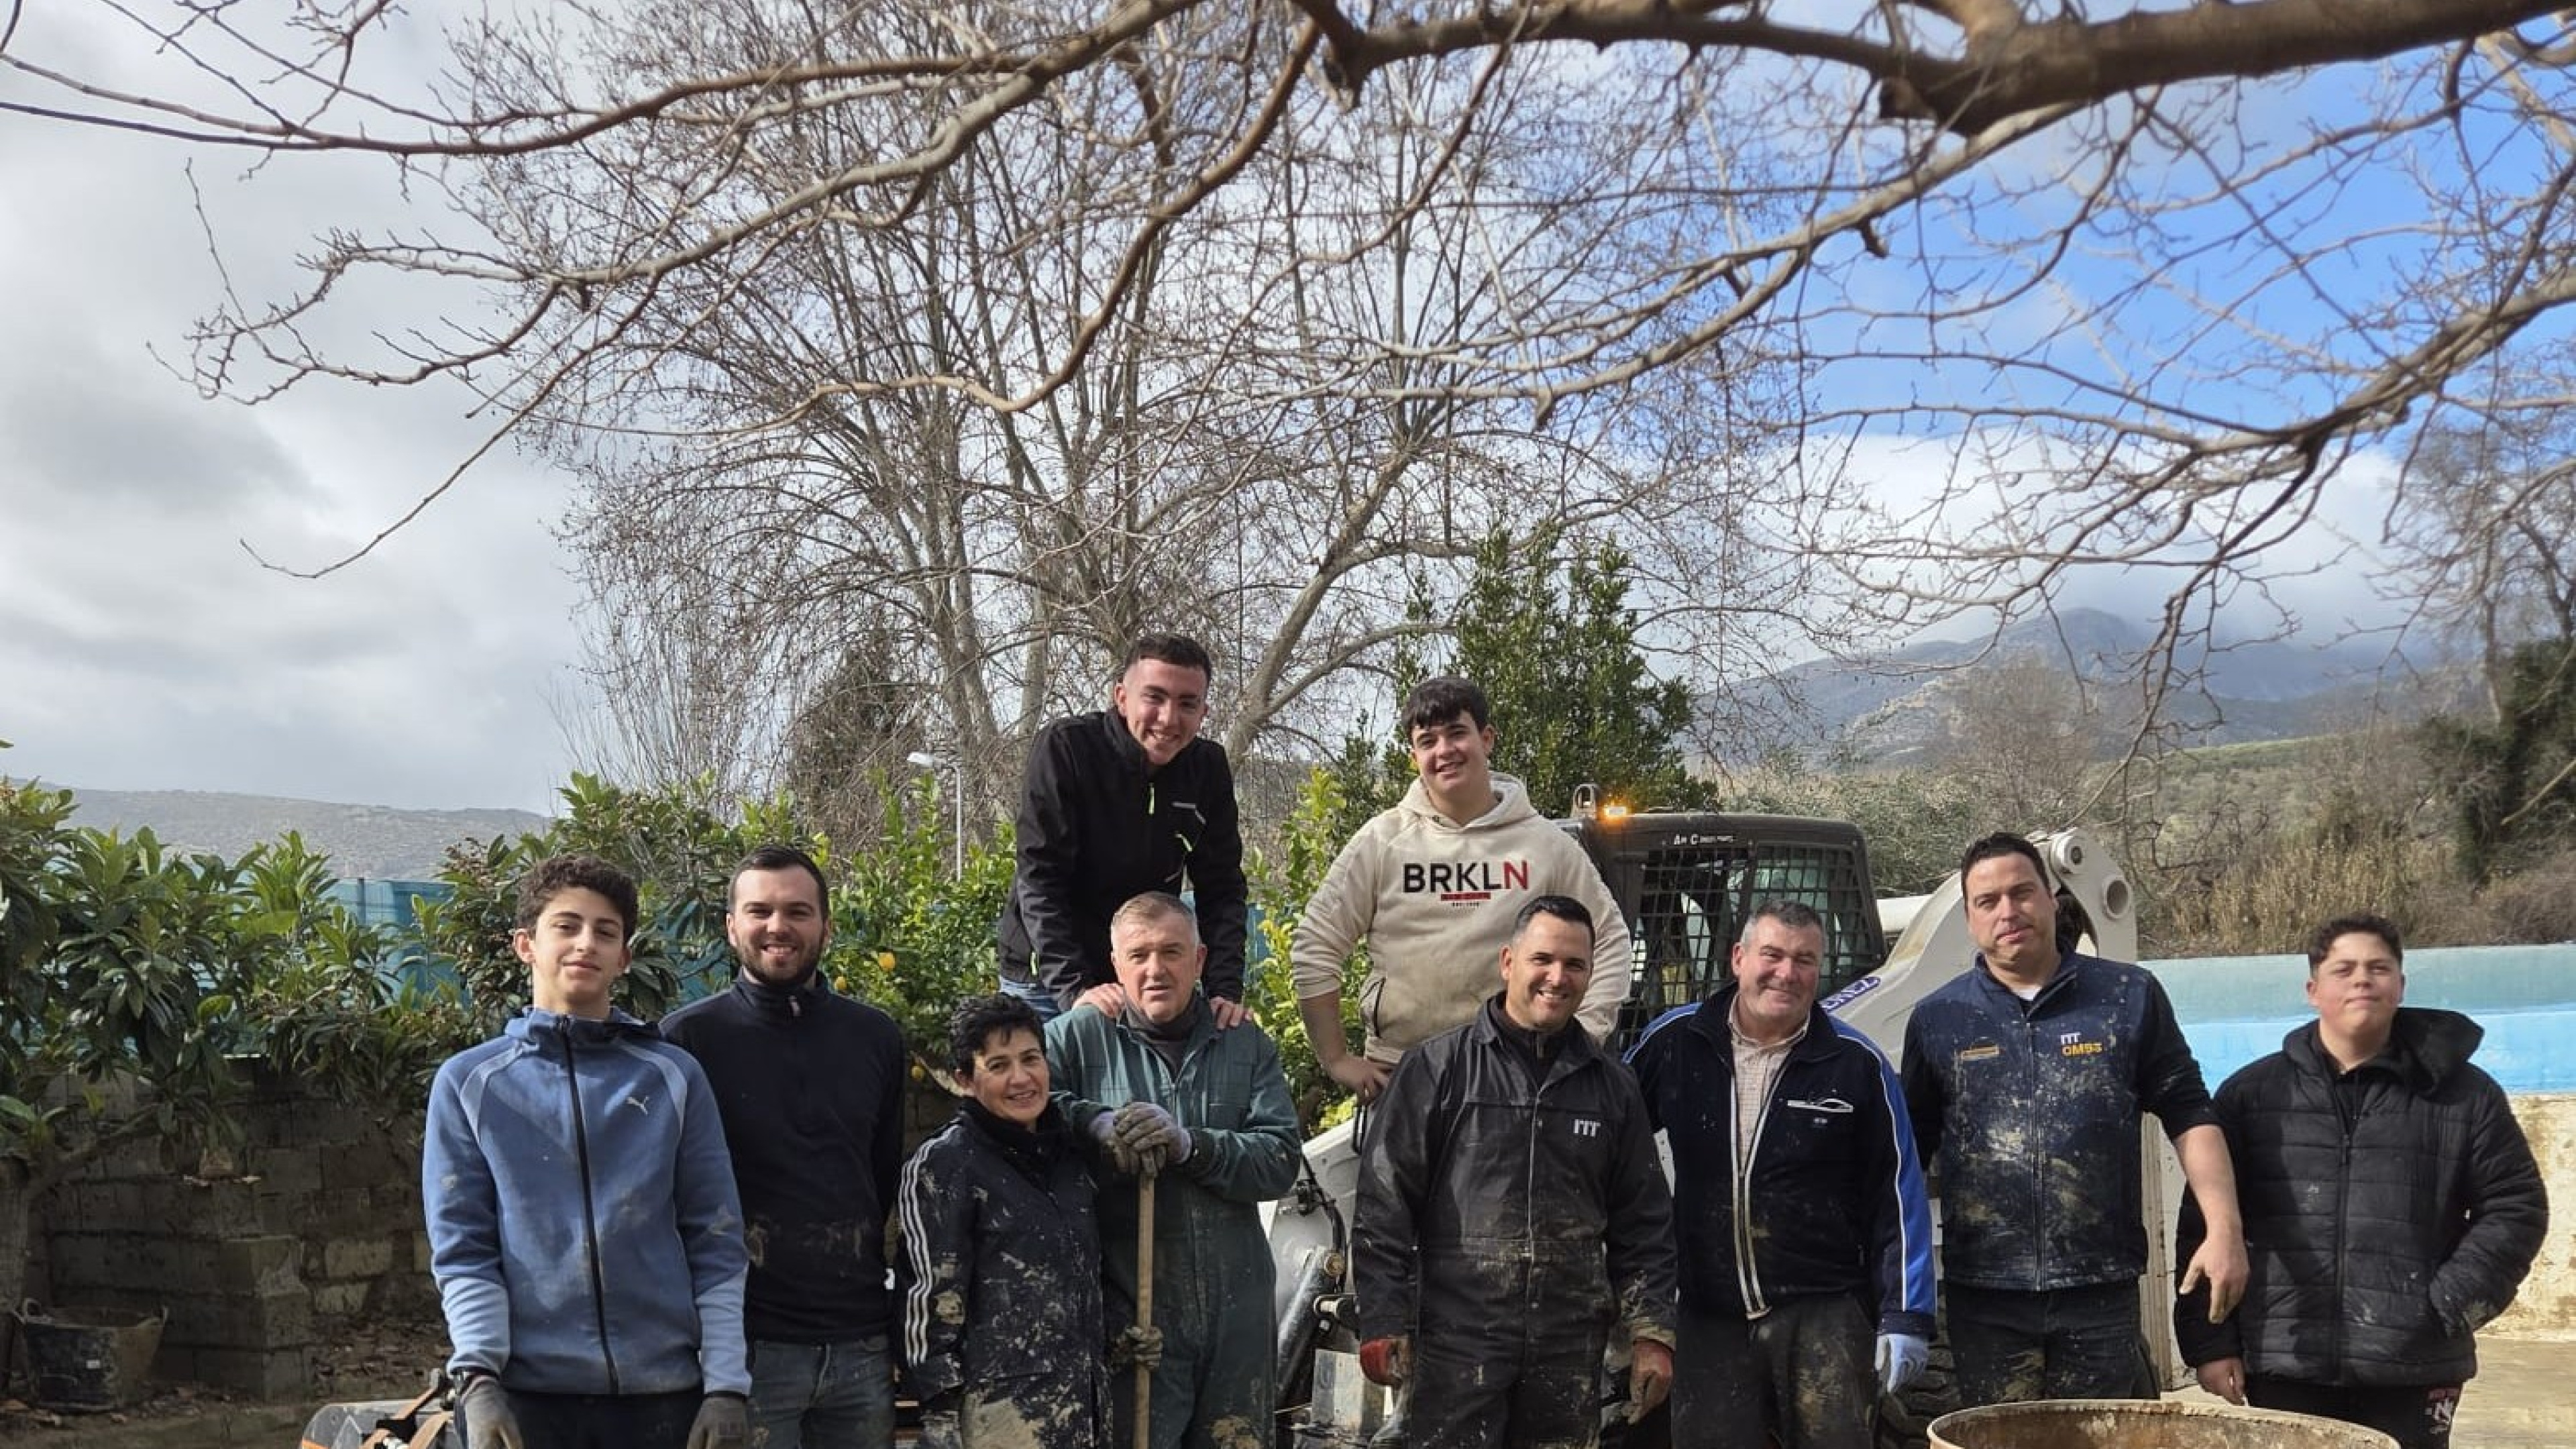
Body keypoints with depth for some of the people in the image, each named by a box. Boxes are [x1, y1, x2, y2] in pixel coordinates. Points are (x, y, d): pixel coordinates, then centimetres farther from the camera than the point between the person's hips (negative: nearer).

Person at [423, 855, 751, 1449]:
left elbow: (716, 1243, 4)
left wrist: (727, 1383, -3)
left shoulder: (674, 1078, 6)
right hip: (525, 1391, 0)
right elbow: (461, 1247, 1)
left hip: (663, 1389, 1)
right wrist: (477, 1375, -12)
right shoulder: (469, 1083, 5)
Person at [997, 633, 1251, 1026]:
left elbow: (1221, 889, -2)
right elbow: (1040, 880, -20)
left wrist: (1226, 990, -15)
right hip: (1047, 980, -3)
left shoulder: (1208, 768, -2)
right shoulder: (1065, 747, -15)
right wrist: (1075, 989, -29)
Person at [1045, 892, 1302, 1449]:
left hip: (1238, 1315, 3)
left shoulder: (1247, 1046, 8)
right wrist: (1096, 1121, -21)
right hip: (1130, 1314, -3)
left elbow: (1281, 1160, -2)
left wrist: (1190, 1144, -18)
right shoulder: (1077, 1038, 1)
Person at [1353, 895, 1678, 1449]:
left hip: (1571, 1350, 4)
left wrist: (1651, 1332, 7)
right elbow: (1385, 1206, -3)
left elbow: (1643, 1223, 13)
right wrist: (1383, 1325, -8)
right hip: (1457, 1342, -3)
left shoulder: (1612, 1085, 10)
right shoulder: (1438, 1068, -2)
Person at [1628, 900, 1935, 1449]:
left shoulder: (1857, 1064, -5)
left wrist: (1904, 1314, -5)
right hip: (1708, 1317, 2)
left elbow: (1897, 1197, -1)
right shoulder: (1675, 1041, -2)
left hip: (1826, 1314, -2)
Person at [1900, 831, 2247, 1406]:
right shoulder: (1937, 1019, 5)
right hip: (1985, 1295, 1)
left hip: (2102, 1291, 0)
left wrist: (2224, 1228, -6)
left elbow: (2189, 1118, 5)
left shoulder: (2130, 998, 4)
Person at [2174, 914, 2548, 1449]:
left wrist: (2453, 1304, -5)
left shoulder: (2463, 1094, 7)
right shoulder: (2250, 1094, 6)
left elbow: (2514, 1206, 8)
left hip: (2413, 1370, 0)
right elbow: (2206, 1224, 5)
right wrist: (2209, 1341, -2)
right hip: (2284, 1367, 0)